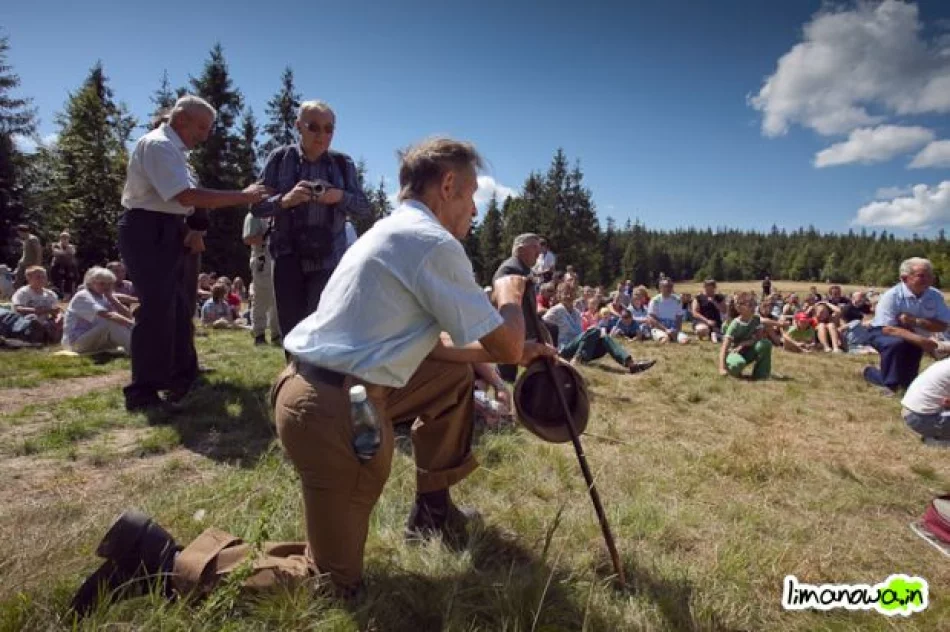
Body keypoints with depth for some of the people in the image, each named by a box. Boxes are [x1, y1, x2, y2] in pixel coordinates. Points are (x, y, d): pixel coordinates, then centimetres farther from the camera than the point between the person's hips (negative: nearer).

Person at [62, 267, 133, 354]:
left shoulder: (104, 298, 10)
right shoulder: (82, 296, -13)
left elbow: (128, 316, -4)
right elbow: (108, 316, -31)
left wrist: (110, 297, -7)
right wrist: (133, 324, -40)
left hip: (96, 341, 8)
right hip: (77, 342, -8)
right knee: (112, 321, -30)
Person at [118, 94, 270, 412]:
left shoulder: (172, 149, 16)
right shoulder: (158, 145, -15)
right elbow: (187, 196, -26)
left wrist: (189, 230, 7)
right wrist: (243, 196, -24)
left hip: (166, 232, 10)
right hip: (148, 232, -10)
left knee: (179, 306, 14)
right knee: (156, 309, -9)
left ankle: (181, 378, 26)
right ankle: (142, 392, 1)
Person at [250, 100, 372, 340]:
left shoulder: (343, 163, 5)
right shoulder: (280, 158, 4)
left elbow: (365, 210, 4)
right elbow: (256, 206, 1)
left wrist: (341, 197, -15)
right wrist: (284, 199, -19)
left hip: (328, 260, -1)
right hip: (288, 258, 1)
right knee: (291, 329, 5)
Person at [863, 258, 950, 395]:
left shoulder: (935, 296, -11)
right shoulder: (892, 296, -25)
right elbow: (888, 329, -30)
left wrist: (916, 321, -32)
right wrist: (921, 340, -42)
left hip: (914, 339, 6)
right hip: (884, 333, -6)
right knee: (896, 343, -36)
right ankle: (889, 384, -19)